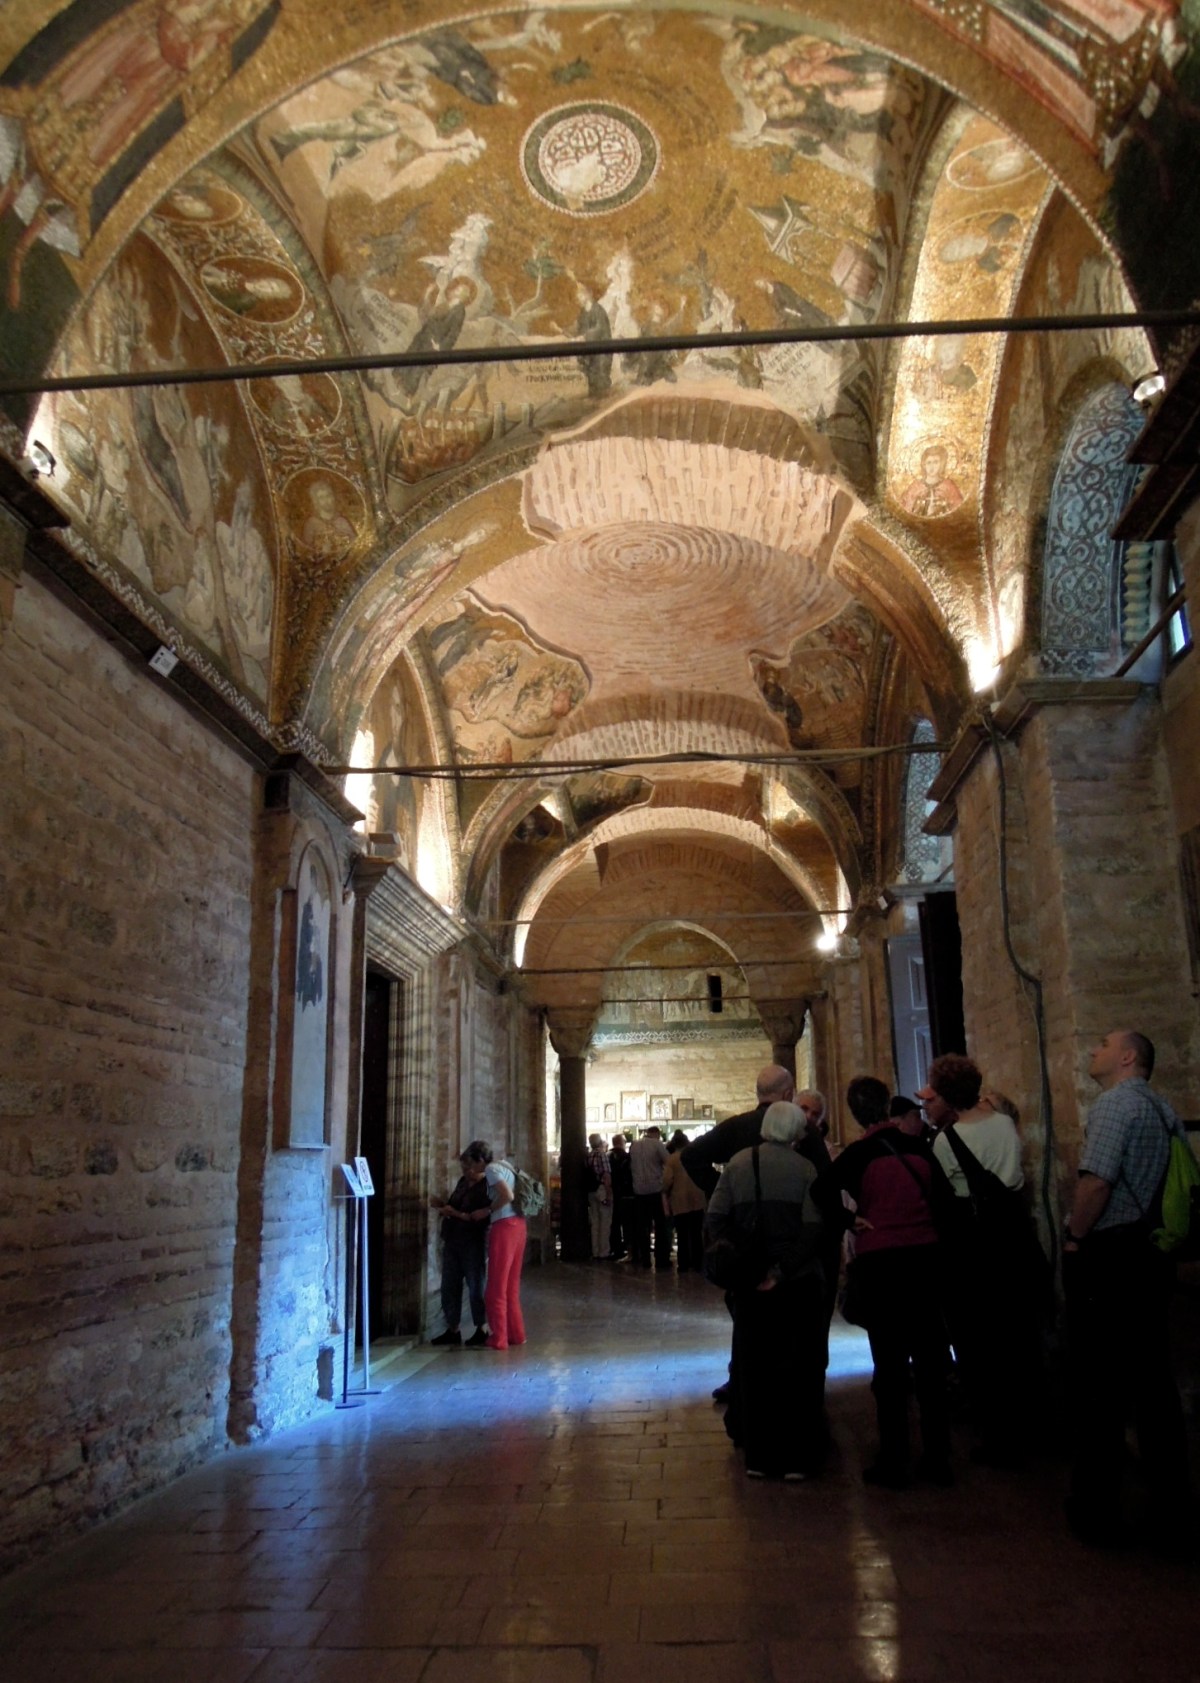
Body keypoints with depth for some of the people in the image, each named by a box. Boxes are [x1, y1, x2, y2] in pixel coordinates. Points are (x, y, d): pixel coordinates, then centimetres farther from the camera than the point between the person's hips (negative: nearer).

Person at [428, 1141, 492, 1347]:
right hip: (452, 1241, 8)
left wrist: (456, 1214, -21)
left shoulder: (487, 1186, -12)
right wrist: (442, 1206, 3)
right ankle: (452, 1330, 18)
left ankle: (482, 1330, 14)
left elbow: (480, 1216, -20)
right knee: (449, 1287, 9)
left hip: (473, 1243, -8)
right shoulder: (463, 1182, 11)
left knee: (475, 1287, 1)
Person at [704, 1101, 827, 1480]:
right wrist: (782, 1270, -14)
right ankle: (796, 1458, 13)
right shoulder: (804, 1168, -7)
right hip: (798, 1282, -2)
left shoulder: (738, 1162, 0)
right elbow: (812, 1229, -16)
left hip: (749, 1282, 2)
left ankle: (758, 1456, 20)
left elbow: (715, 1218, -6)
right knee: (798, 1369, 10)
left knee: (753, 1367, 14)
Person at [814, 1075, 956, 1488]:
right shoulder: (917, 1145, 0)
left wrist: (851, 1221, -9)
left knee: (890, 1362, 5)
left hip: (878, 1261, -3)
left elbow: (823, 1190, -22)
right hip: (925, 1255, 3)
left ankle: (893, 1463, 11)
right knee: (930, 1357, 12)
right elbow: (945, 1197, 0)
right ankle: (937, 1458, 18)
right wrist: (929, 1227, 12)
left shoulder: (859, 1153, -8)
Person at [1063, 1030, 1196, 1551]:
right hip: (1150, 1257, 8)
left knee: (1098, 1386, 2)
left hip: (1105, 1257, -8)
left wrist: (1073, 1239, -11)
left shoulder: (1115, 1102, -11)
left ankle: (1097, 1511, 10)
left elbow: (1096, 1180, -22)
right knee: (1154, 1382, 12)